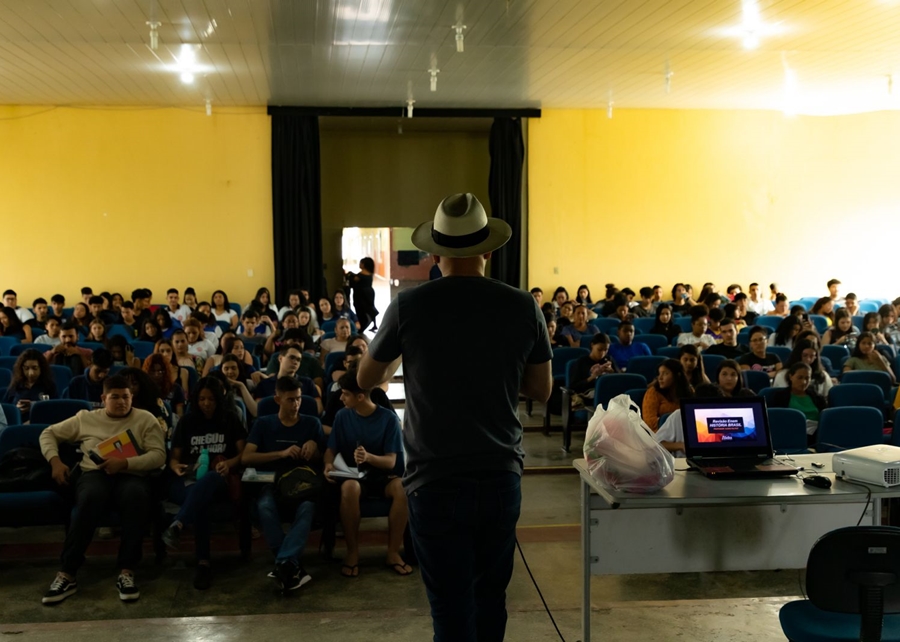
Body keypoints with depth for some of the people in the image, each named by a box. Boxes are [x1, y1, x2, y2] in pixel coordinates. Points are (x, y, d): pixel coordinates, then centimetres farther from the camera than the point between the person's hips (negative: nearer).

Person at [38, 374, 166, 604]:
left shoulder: (145, 419, 10)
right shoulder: (86, 418, 18)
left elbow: (158, 455, -1)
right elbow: (49, 434, 24)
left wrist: (124, 463, -14)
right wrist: (55, 461, 5)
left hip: (131, 475, -1)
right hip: (94, 473, 1)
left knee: (136, 497, -39)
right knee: (90, 498, -38)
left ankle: (126, 573, -37)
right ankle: (66, 574, -34)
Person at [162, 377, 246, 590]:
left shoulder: (230, 419, 12)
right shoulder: (186, 421, 14)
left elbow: (244, 453, 7)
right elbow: (174, 457, 13)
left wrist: (230, 463, -16)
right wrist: (176, 466, -12)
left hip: (218, 479, -1)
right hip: (188, 479, 1)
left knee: (208, 480, -42)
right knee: (200, 499, -38)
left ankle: (176, 527, -60)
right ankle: (203, 563, -44)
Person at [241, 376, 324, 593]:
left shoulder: (312, 424, 11)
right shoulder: (263, 424, 9)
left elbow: (322, 462, 14)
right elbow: (245, 458, -3)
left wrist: (314, 447, -8)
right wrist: (282, 453, -12)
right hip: (271, 482, 0)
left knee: (307, 507, -37)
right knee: (265, 507, -36)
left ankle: (284, 564, -40)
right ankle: (293, 566, -30)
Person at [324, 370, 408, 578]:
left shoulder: (388, 418, -9)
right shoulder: (342, 416, -1)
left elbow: (391, 461, -11)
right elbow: (331, 450, 3)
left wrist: (369, 457, -32)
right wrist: (329, 464, -21)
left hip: (381, 477, 0)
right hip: (353, 476, 1)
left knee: (402, 488, -34)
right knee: (349, 488, -37)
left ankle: (393, 552, -19)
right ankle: (352, 552, -21)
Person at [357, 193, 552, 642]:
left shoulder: (410, 306, -9)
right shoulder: (522, 307, -4)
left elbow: (366, 380, 6)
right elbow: (542, 391, 6)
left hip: (436, 482, -2)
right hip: (501, 478, 2)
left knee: (451, 606, 8)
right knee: (490, 596, 20)